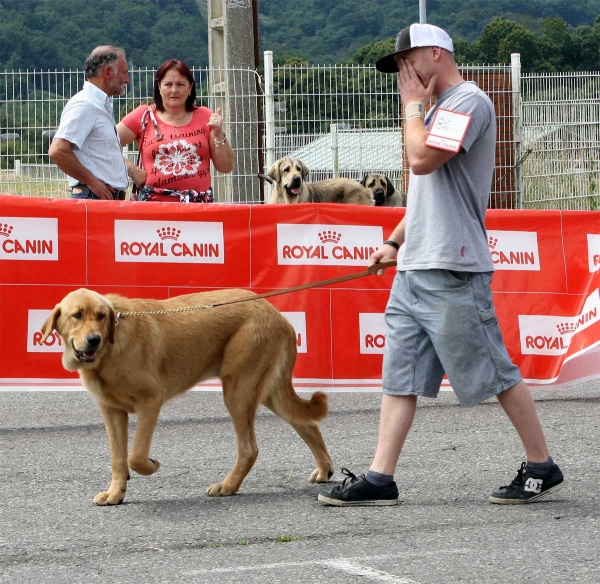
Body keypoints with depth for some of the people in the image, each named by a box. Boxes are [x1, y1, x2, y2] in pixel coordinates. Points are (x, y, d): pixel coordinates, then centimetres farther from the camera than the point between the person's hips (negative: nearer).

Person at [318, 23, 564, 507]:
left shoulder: (469, 101, -9)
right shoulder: (438, 109, 23)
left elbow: (422, 159, -20)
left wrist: (414, 105, -6)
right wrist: (396, 241, 21)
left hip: (453, 272, -10)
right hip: (414, 269, 10)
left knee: (494, 373, -3)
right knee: (400, 375, 4)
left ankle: (542, 468, 8)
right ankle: (380, 479, 3)